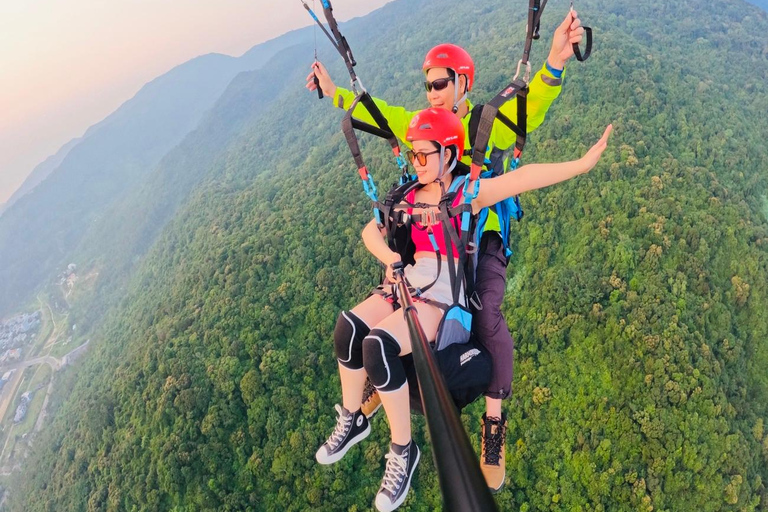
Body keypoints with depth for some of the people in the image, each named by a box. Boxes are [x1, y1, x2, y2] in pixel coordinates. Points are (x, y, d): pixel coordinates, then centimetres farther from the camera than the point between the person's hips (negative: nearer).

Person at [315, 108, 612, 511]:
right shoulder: (409, 198, 13)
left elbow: (523, 178, -16)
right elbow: (371, 232, 14)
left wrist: (583, 163, -27)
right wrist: (390, 259, -6)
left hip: (447, 295, -6)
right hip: (410, 283, 6)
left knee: (378, 344, -28)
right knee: (349, 326, -17)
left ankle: (403, 450, -9)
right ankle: (351, 422, 5)